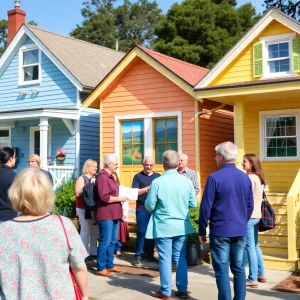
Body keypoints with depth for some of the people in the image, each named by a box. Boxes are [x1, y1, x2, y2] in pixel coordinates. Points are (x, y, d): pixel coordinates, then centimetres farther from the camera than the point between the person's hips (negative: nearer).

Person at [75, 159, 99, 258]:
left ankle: (93, 251, 21)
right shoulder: (82, 178, -3)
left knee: (95, 231, 10)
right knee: (86, 230, -10)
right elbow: (78, 193, -16)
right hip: (84, 208, -6)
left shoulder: (96, 178, 13)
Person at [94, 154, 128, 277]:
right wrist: (120, 198, -16)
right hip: (106, 215, -10)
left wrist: (121, 195, 17)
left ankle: (110, 265, 22)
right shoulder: (102, 177, -15)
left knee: (112, 241, 14)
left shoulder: (110, 177, 17)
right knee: (105, 242, -5)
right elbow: (104, 197, -23)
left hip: (113, 214, 10)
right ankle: (101, 268, 2)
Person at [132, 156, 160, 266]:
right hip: (142, 209, -3)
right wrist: (148, 188, -18)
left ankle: (150, 255, 19)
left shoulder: (158, 176, 12)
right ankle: (138, 256, 4)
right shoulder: (138, 176, 1)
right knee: (142, 232, -4)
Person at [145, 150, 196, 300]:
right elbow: (193, 204, 3)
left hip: (163, 226, -3)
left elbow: (149, 206, -9)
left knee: (165, 258, 5)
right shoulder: (187, 181, -5)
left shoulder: (157, 182, -14)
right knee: (180, 257, 12)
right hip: (182, 225, 3)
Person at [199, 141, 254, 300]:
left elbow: (206, 207, -11)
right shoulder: (245, 177, 5)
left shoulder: (214, 177, -13)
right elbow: (250, 206, 12)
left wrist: (202, 230, -1)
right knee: (239, 269, 12)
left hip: (220, 231, -5)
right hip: (240, 231, 5)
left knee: (222, 270, 2)